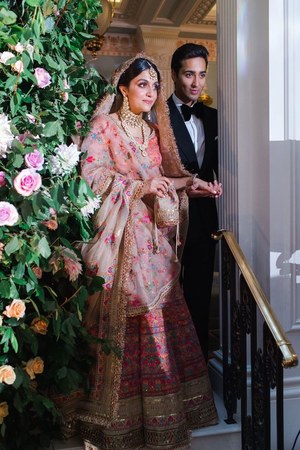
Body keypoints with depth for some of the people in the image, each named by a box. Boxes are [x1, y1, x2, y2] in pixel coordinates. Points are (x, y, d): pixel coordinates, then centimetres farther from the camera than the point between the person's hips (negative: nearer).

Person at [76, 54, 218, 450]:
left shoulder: (154, 132, 19)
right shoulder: (104, 126, 1)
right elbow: (91, 172, -11)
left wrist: (188, 183, 1)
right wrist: (139, 187, -18)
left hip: (154, 234, 6)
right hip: (120, 234, -6)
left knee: (161, 315, 5)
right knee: (122, 317, -4)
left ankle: (157, 399, 19)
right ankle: (118, 409, 12)